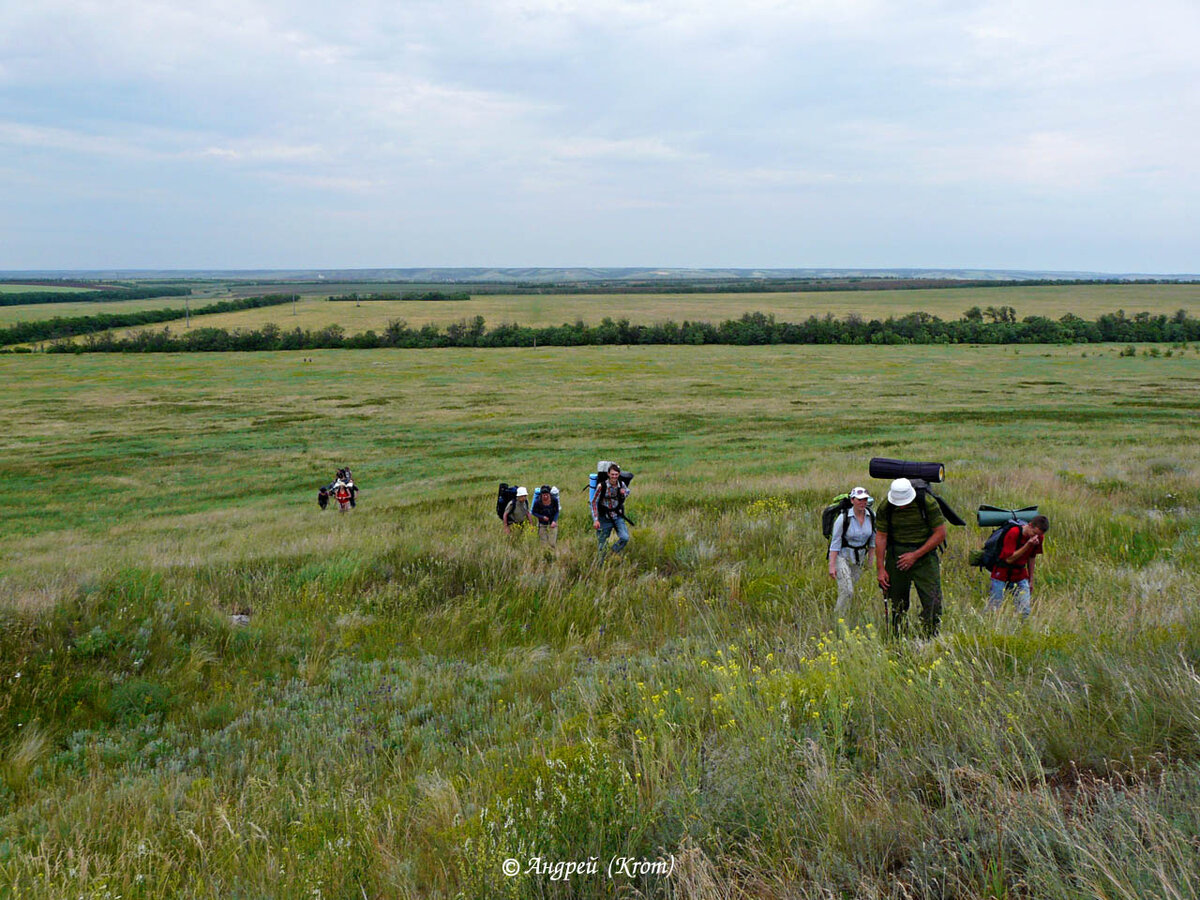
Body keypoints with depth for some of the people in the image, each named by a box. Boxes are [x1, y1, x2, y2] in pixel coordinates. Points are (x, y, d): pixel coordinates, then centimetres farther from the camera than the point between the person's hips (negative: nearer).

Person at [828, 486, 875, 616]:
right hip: (843, 557, -5)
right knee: (847, 591, -15)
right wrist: (832, 565, -17)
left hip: (860, 558, 5)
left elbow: (872, 539, 11)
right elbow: (835, 543, -14)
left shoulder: (871, 517, -4)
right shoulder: (843, 518, -17)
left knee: (851, 587, 10)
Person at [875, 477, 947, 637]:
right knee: (895, 602, 4)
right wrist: (880, 568, -4)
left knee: (931, 600, -9)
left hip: (924, 554, -2)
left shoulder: (928, 503, -11)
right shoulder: (885, 508, -5)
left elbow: (940, 533, -7)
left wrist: (916, 555, -11)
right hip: (896, 556, 2)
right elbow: (880, 537, 0)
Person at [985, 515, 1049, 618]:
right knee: (993, 609, -3)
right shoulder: (1013, 533, -21)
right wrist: (1028, 545, -28)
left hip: (1020, 576, 5)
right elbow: (1009, 559, -23)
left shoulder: (1039, 537, -2)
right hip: (1002, 574, -5)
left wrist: (1031, 580, 16)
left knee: (1025, 611, -6)